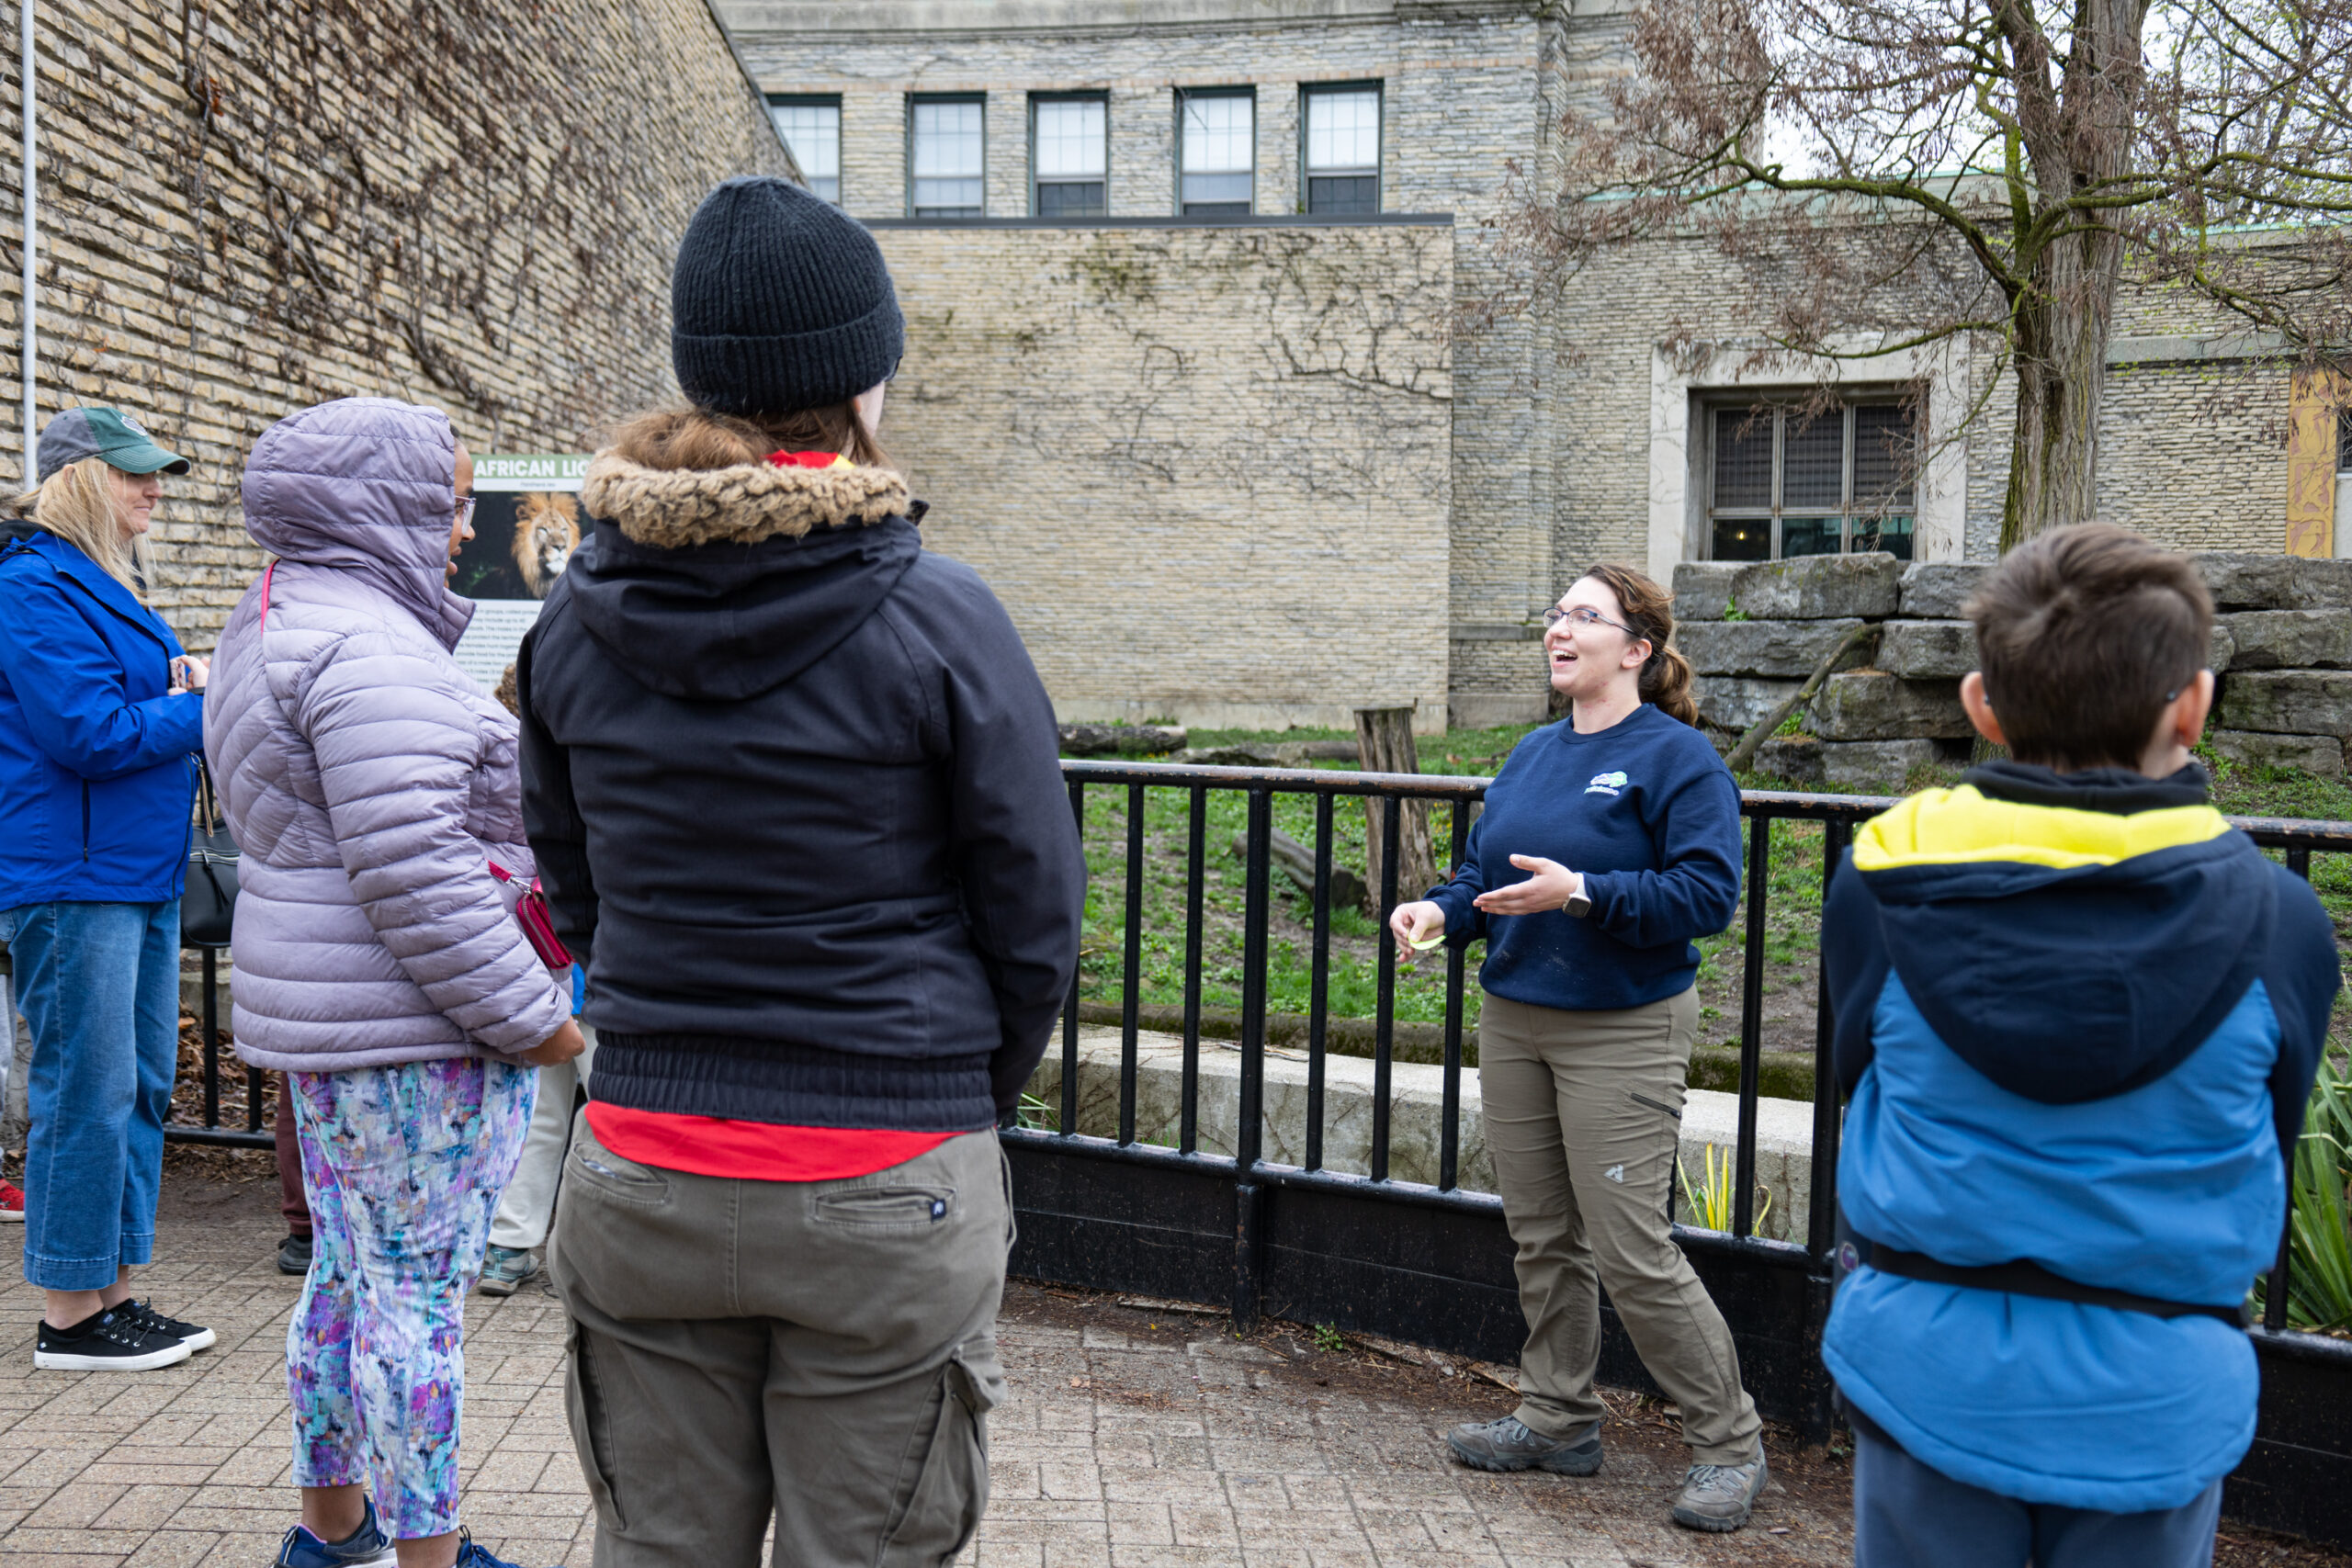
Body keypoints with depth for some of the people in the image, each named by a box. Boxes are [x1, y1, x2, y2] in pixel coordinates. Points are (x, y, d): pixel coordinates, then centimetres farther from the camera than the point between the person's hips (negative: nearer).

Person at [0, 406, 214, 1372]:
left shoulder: (107, 583, 18)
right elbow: (88, 733, -20)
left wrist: (186, 682, 3)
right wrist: (203, 711, -9)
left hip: (141, 871, 10)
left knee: (143, 1084, 12)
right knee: (88, 1091, -3)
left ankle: (113, 1294, 23)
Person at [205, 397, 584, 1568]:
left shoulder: (271, 628, 16)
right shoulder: (369, 648, -19)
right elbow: (413, 870, -25)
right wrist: (528, 1017, -18)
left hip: (321, 1022, 11)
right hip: (412, 1030, -11)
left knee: (349, 1268, 19)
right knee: (418, 1291, -2)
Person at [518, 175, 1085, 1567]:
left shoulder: (577, 619, 1)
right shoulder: (940, 620, -12)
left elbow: (575, 895, 10)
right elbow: (1036, 922, -8)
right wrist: (973, 1100, 9)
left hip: (640, 1174, 4)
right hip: (886, 1190, -4)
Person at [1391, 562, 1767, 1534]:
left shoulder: (1675, 754, -9)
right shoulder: (1533, 754, 12)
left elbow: (1707, 894, -17)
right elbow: (1484, 870, 15)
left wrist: (1582, 892, -26)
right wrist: (1440, 910, -5)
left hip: (1621, 1033, -7)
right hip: (1513, 1022, 7)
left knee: (1631, 1252, -5)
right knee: (1541, 1235, 14)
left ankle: (1727, 1444, 14)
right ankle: (1559, 1422, 29)